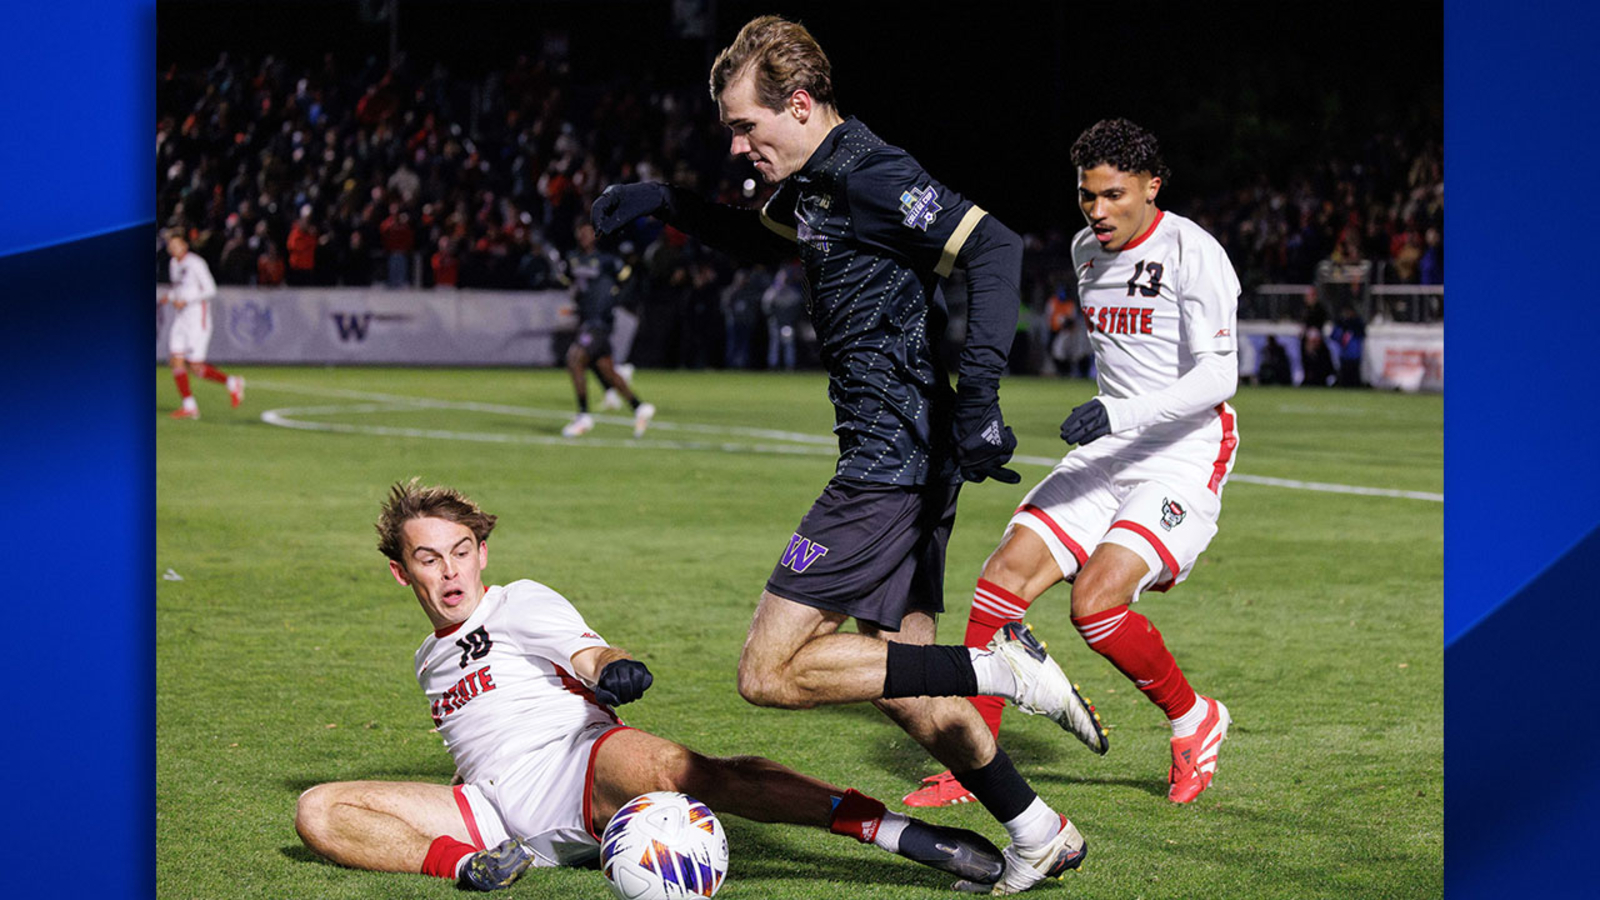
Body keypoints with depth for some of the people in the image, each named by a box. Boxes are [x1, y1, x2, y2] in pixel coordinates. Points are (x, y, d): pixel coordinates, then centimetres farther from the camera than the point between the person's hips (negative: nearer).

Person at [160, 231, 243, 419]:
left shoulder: (195, 263, -12)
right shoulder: (173, 264, 13)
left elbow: (211, 291, -14)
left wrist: (185, 301, -20)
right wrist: (169, 297, 6)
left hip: (198, 317, -8)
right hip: (181, 318, 8)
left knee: (195, 366, -9)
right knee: (176, 360, -5)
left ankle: (232, 383, 11)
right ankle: (189, 406, -1)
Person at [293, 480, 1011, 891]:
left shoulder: (520, 605, 12)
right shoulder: (432, 662, 29)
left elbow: (589, 655, -8)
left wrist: (611, 668, -32)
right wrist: (464, 860, 28)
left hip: (578, 766, -5)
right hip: (497, 813, 5)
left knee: (667, 769, -41)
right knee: (319, 811, -13)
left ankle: (899, 832, -47)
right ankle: (468, 862, -34)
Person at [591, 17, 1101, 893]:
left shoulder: (869, 175, -15)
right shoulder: (813, 182, 14)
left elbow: (994, 246, -24)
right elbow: (763, 238, 37)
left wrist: (978, 398, -31)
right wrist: (668, 203, 23)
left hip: (890, 462, -10)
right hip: (911, 462, 10)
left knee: (770, 672, -10)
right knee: (900, 681, 15)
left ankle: (997, 667, -12)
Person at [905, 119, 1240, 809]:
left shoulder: (1193, 253, -13)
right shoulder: (1086, 250, 11)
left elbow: (1218, 375, -20)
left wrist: (1119, 413, -29)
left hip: (1186, 454, -7)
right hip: (1109, 453, 7)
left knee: (1095, 600, -23)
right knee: (1006, 573, -10)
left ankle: (1194, 721, 3)